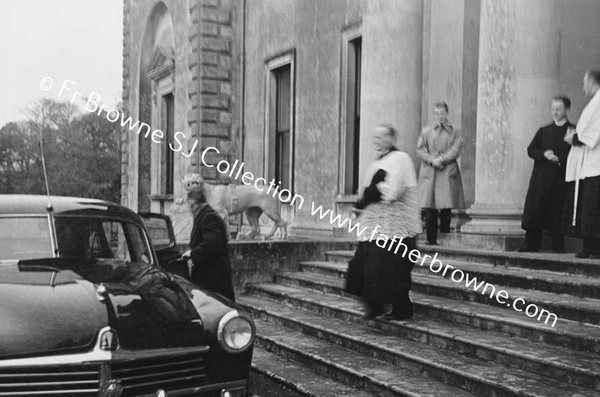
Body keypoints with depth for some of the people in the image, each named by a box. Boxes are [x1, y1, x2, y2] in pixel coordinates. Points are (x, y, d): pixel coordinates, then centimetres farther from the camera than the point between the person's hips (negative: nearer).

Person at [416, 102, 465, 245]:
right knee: (429, 208, -3)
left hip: (448, 173, 0)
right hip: (429, 174, 1)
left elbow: (455, 151, -1)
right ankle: (431, 240, 3)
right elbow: (420, 150, 5)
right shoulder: (426, 131, 13)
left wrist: (441, 159, -14)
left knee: (447, 206, -4)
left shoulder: (455, 132, 10)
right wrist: (432, 160, -10)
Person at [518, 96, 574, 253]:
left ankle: (558, 246, 5)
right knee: (535, 210, -2)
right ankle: (531, 244, 1)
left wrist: (559, 158, -16)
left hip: (561, 177, -3)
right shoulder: (544, 131, 18)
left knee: (558, 212, -3)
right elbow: (531, 150, 9)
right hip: (541, 177, 3)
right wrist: (544, 155, -9)